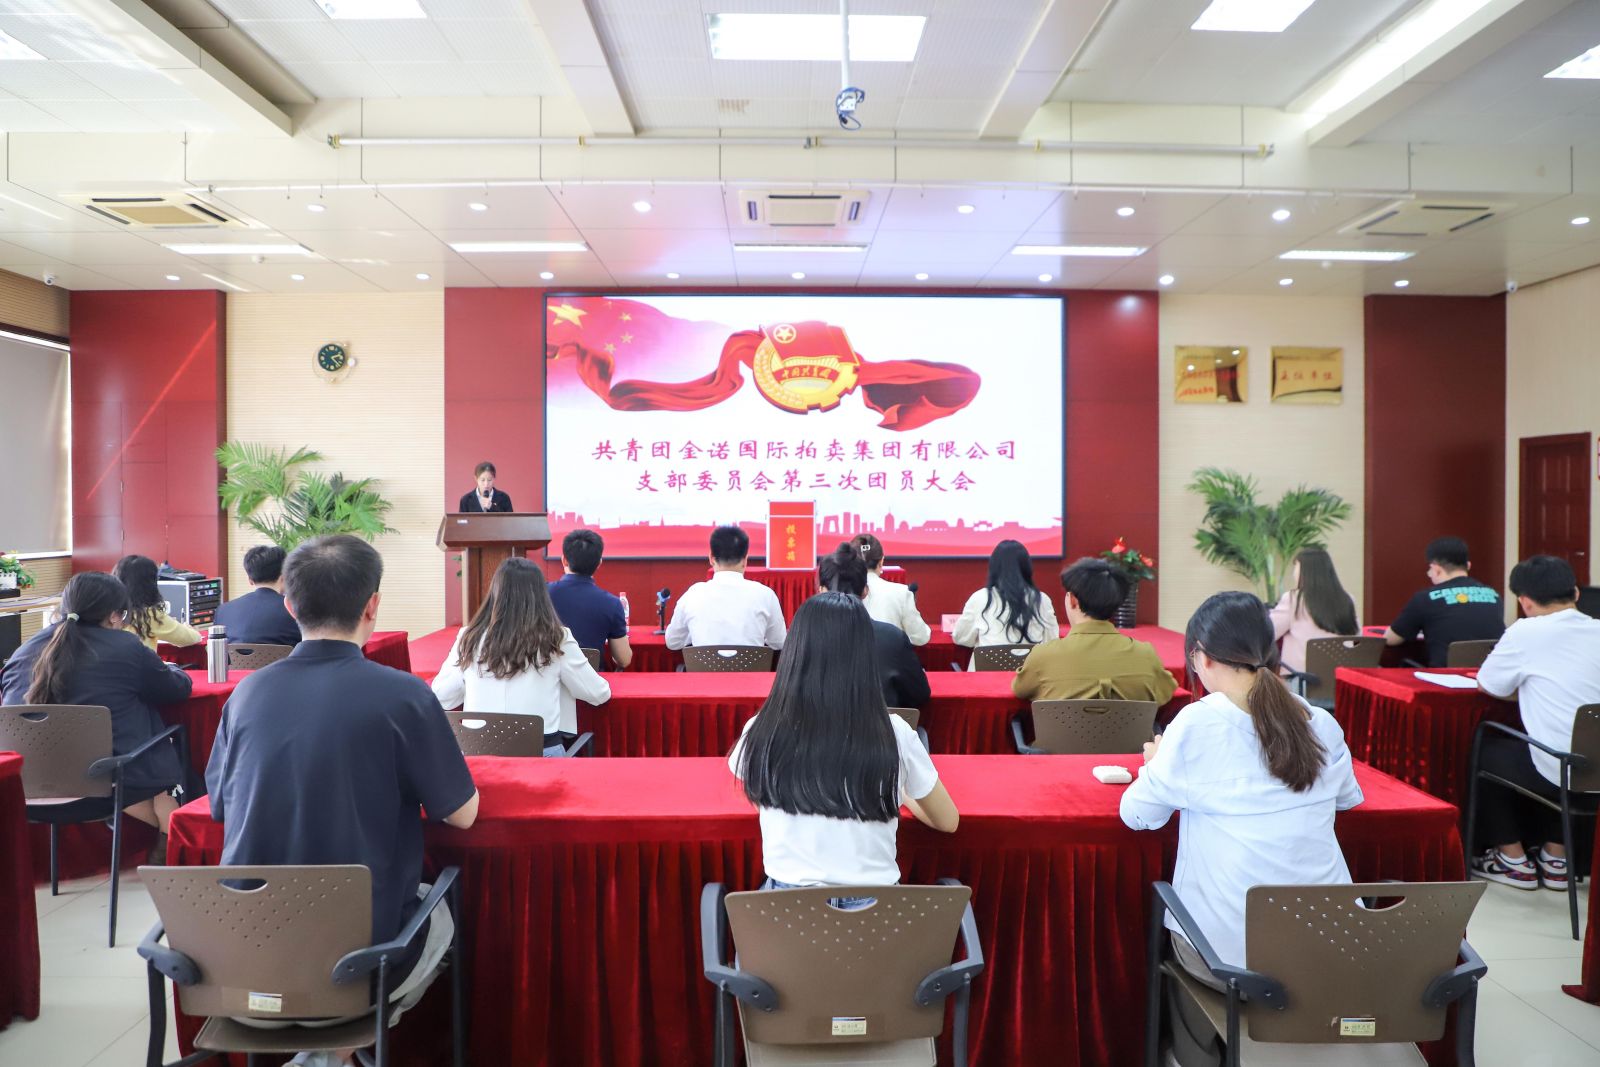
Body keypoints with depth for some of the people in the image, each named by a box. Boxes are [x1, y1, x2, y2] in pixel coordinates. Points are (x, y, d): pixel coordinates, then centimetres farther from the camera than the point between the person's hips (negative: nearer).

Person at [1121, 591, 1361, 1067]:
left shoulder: (1198, 723, -14)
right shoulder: (1321, 723, -1)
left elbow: (1138, 814, -5)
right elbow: (1349, 797, 18)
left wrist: (1158, 768, 14)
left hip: (1233, 949, -4)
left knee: (1183, 939, 28)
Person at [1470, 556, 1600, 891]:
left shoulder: (1527, 632, -12)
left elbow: (1487, 686, -1)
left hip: (1563, 775, -6)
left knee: (1482, 748, 18)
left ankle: (1512, 859, 23)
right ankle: (1555, 857, 33)